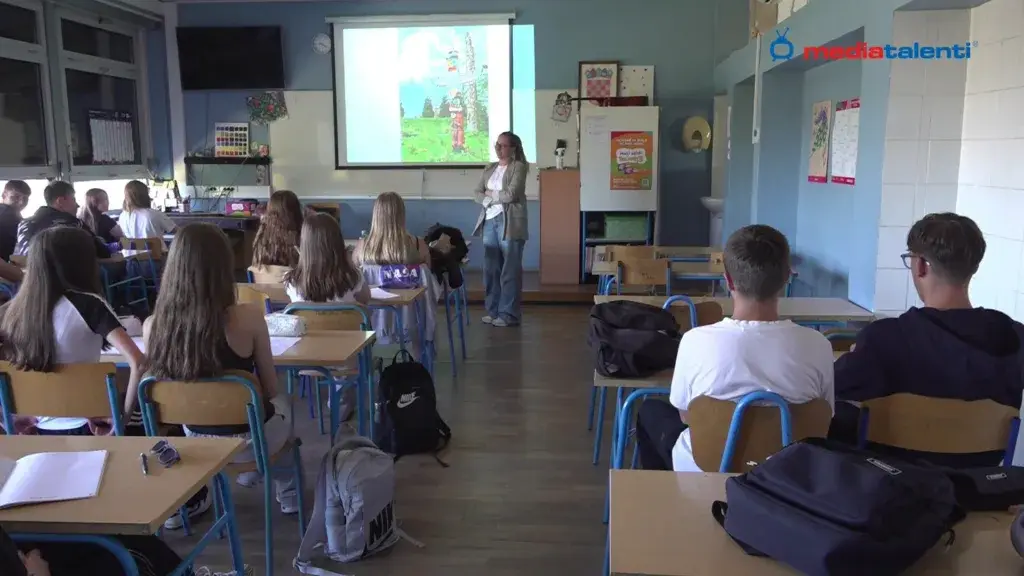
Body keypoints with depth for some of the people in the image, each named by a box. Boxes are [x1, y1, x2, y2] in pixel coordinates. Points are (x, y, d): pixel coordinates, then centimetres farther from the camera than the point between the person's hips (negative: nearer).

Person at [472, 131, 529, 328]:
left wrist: (490, 193, 0)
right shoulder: (489, 169, 18)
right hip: (489, 221, 6)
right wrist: (488, 201, -9)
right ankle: (493, 311, 15)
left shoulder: (518, 167, -2)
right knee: (490, 268, 7)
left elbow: (511, 194, -13)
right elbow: (477, 194, 12)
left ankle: (509, 314, -1)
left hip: (509, 222, -6)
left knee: (510, 269, -5)